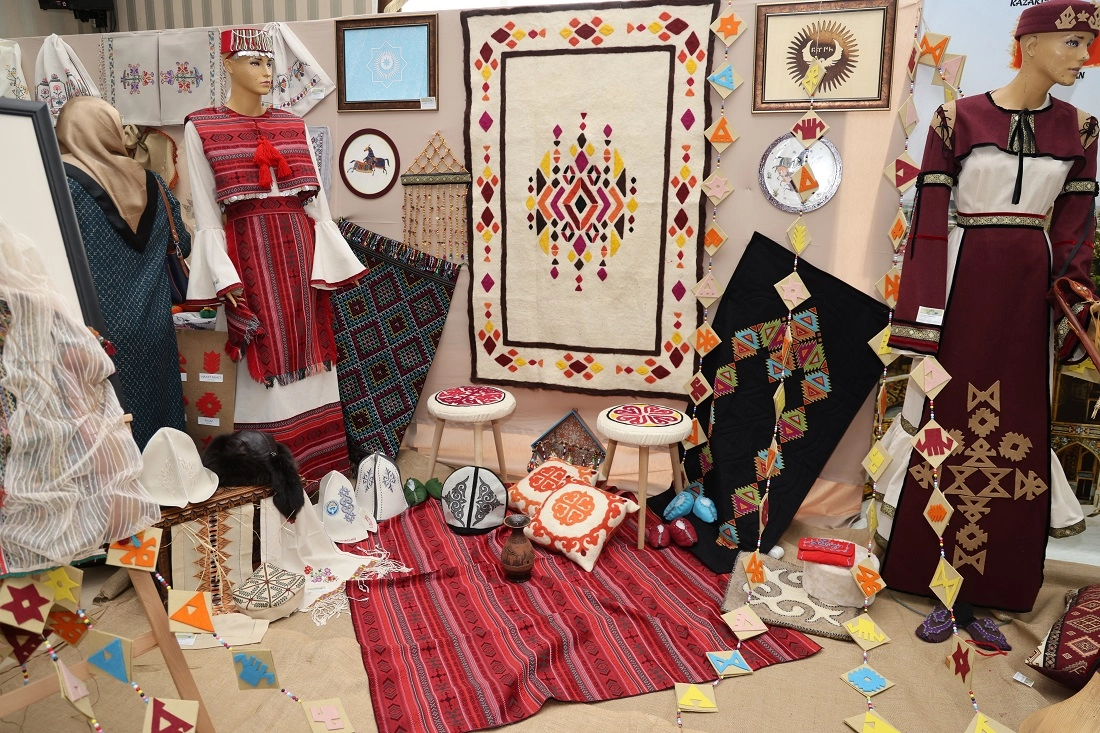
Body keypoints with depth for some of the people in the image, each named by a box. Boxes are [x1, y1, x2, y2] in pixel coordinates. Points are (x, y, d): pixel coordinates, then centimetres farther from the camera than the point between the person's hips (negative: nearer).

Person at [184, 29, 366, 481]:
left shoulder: (293, 127, 13)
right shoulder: (201, 128, 1)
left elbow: (318, 204, 11)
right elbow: (206, 216, -3)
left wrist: (342, 263, 7)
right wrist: (225, 277, -13)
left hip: (301, 249, 4)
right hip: (250, 252, -4)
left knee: (307, 353, 6)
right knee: (267, 359, -2)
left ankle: (318, 465, 17)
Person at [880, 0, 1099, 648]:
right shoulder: (958, 119, -3)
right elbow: (929, 218, -6)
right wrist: (921, 320, -11)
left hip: (1030, 290, 4)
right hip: (965, 282, -4)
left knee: (1015, 440, 6)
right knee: (952, 433, 1)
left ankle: (980, 596, 20)